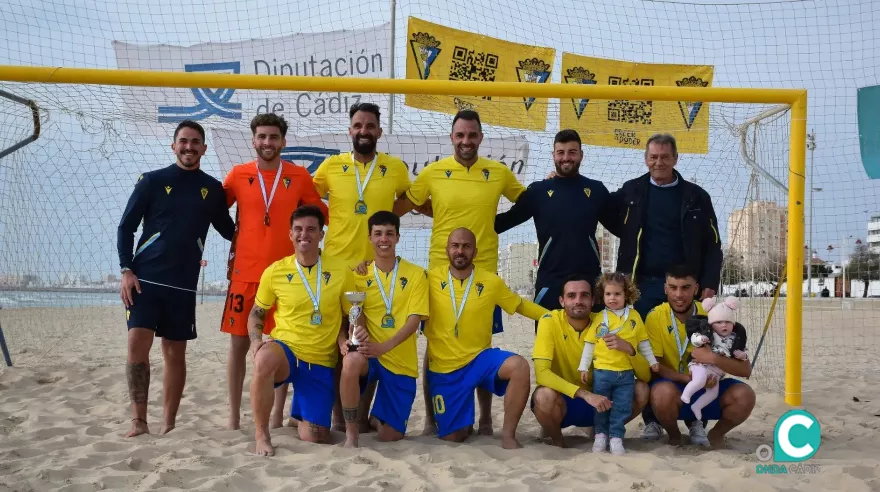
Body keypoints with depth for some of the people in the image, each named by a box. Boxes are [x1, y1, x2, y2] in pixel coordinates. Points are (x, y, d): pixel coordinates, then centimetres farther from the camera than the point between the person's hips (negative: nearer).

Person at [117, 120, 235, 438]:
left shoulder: (213, 189, 8)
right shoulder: (152, 181, 2)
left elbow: (229, 230, 19)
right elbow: (126, 227, 2)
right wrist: (126, 270, -8)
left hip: (183, 284, 2)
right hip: (144, 278, -2)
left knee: (175, 352, 5)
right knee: (138, 343, -12)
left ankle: (169, 423, 14)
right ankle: (138, 421, -3)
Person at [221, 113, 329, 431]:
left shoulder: (299, 176, 3)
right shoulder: (238, 174, 4)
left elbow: (321, 214, 11)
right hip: (244, 271, 0)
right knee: (239, 343, 3)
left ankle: (278, 416, 15)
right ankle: (234, 417, 12)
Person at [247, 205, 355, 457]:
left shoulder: (341, 271, -3)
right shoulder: (274, 271, -3)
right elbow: (256, 314, 8)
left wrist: (347, 340, -16)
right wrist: (256, 341, -12)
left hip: (321, 362, 1)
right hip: (285, 350, -1)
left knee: (314, 438, 0)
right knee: (264, 359, -41)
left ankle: (300, 414, 40)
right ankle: (262, 435, -21)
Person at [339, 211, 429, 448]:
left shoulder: (416, 274, -2)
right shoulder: (359, 275, 4)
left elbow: (414, 319, -9)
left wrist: (384, 346, -25)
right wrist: (359, 335, -24)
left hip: (402, 363, 0)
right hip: (370, 355, 0)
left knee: (390, 436, 1)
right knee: (352, 360, -38)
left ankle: (377, 416, 39)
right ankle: (351, 434, -20)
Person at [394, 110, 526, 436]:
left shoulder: (499, 172, 3)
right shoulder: (433, 172, 0)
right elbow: (400, 207, 7)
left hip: (484, 271, 1)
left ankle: (486, 418, 20)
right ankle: (431, 417, 18)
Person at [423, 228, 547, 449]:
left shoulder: (491, 282, -2)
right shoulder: (431, 279, -5)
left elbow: (521, 305, 9)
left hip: (480, 358, 0)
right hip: (443, 368, 0)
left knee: (519, 366, -32)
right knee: (452, 437, 1)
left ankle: (508, 435, -17)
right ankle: (465, 423, 40)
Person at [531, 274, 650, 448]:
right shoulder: (550, 322, -17)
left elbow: (645, 375, -12)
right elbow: (541, 373, -29)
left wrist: (628, 348, -33)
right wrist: (584, 394, -39)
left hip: (595, 399, 3)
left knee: (641, 390, -18)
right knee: (544, 396, -37)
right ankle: (555, 436, -3)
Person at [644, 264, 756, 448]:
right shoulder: (656, 317, -13)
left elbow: (745, 369, -14)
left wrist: (712, 358, -33)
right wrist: (690, 377, -29)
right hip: (675, 388, -1)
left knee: (745, 395, -27)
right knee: (663, 392, -36)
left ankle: (716, 434, 5)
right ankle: (673, 434, -2)